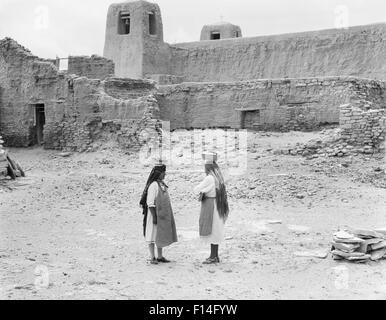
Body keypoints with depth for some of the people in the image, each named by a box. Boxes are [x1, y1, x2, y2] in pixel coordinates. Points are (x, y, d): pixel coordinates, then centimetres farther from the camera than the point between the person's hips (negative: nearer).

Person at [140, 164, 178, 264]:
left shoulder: (162, 184, 11)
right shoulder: (153, 185, -16)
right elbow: (150, 202, -19)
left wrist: (167, 215, 17)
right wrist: (154, 217, -21)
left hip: (163, 215, 9)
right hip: (155, 214, -9)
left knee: (161, 236, 13)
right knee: (153, 236, -1)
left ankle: (160, 256, 20)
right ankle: (152, 257, 6)